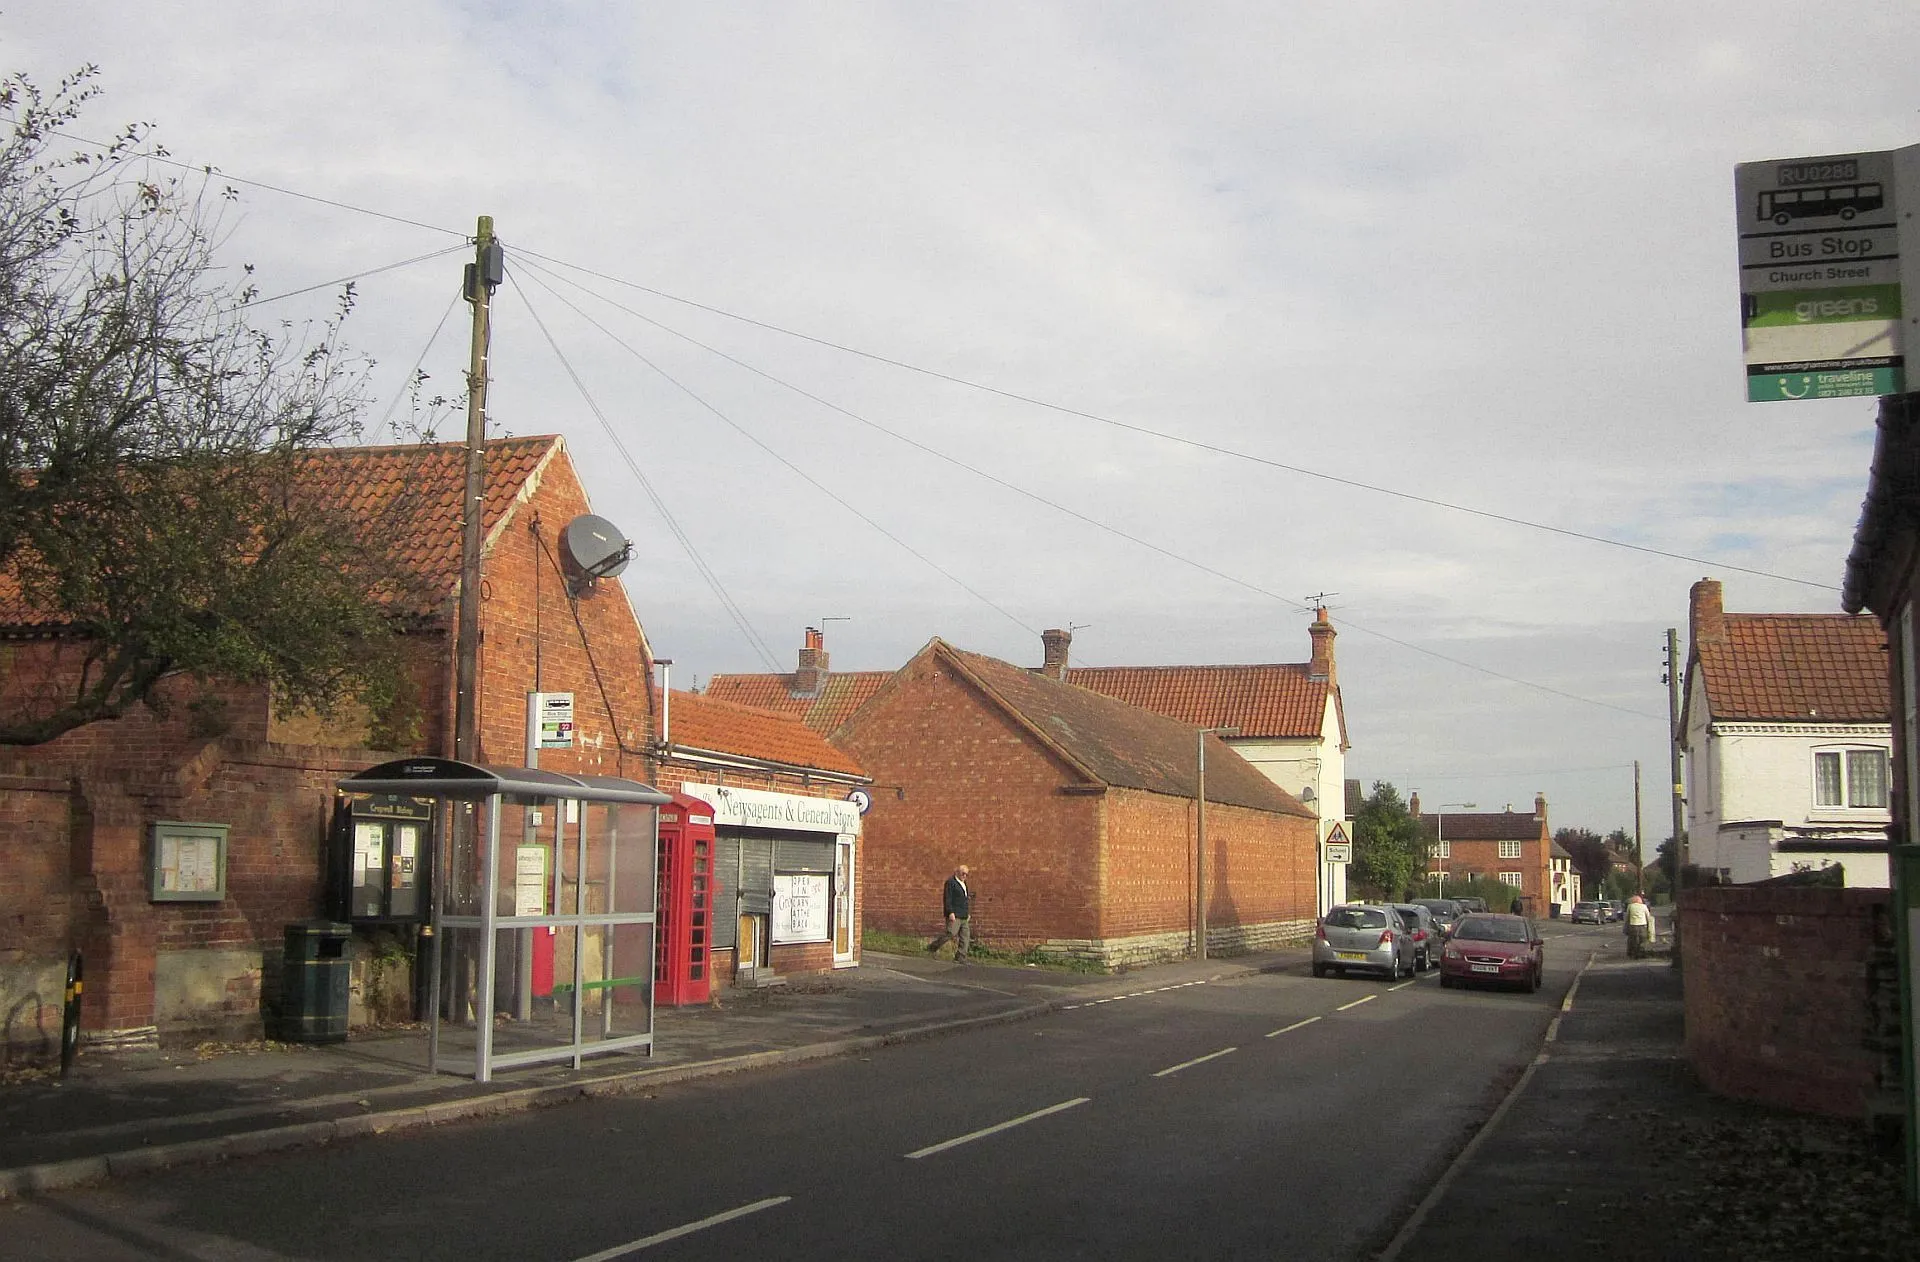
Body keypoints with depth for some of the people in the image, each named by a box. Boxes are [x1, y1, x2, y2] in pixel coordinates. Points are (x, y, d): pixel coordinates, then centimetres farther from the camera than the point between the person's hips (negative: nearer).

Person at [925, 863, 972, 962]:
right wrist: (950, 913, -21)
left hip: (963, 917, 9)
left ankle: (960, 958, 0)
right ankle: (932, 947, 1)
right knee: (950, 933, -15)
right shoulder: (951, 882, -6)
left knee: (965, 937, 0)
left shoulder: (963, 883, 20)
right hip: (954, 915, -9)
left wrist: (968, 913, 21)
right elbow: (947, 898, -14)